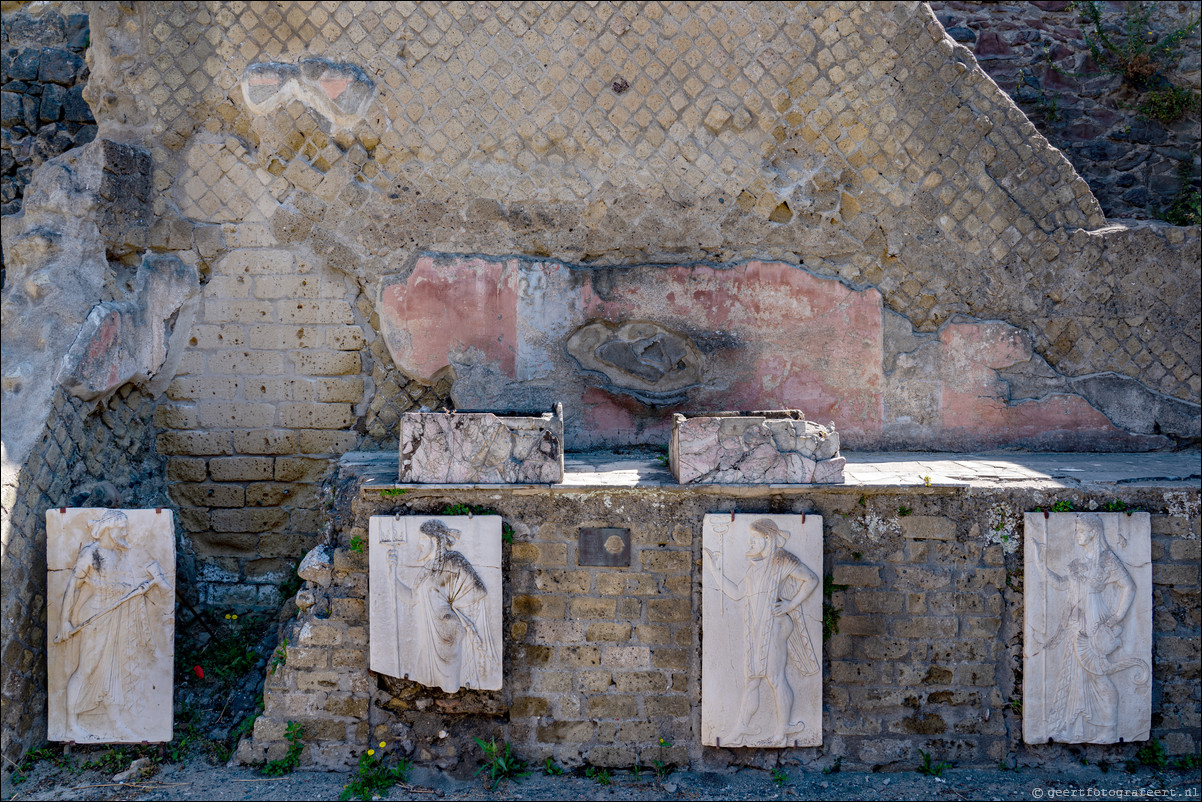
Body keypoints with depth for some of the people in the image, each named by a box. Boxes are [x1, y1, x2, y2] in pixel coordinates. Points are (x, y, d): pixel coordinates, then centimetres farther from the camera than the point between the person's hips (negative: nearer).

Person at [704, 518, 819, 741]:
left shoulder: (782, 560, -2)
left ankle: (783, 728, 8)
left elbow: (812, 579, -4)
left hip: (773, 626, -8)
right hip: (754, 631, 8)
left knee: (776, 678, -2)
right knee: (751, 678, 9)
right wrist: (713, 568, 15)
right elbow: (736, 593, 17)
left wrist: (791, 605, -10)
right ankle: (743, 726, 13)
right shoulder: (756, 566, 22)